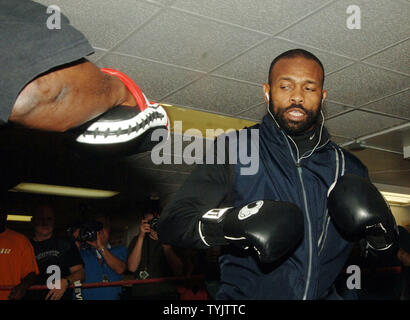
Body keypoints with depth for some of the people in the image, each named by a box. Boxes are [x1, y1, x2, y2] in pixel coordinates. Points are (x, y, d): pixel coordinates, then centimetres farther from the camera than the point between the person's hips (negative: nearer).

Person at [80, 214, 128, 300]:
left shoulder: (120, 250, 15)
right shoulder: (83, 252, 15)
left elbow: (120, 270, -4)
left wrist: (101, 248, -7)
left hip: (112, 297, 1)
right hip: (86, 297, -1)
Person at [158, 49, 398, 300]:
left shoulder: (348, 167, 11)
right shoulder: (231, 148, 2)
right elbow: (171, 224, -2)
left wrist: (381, 231, -2)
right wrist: (228, 222, -20)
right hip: (245, 294, -3)